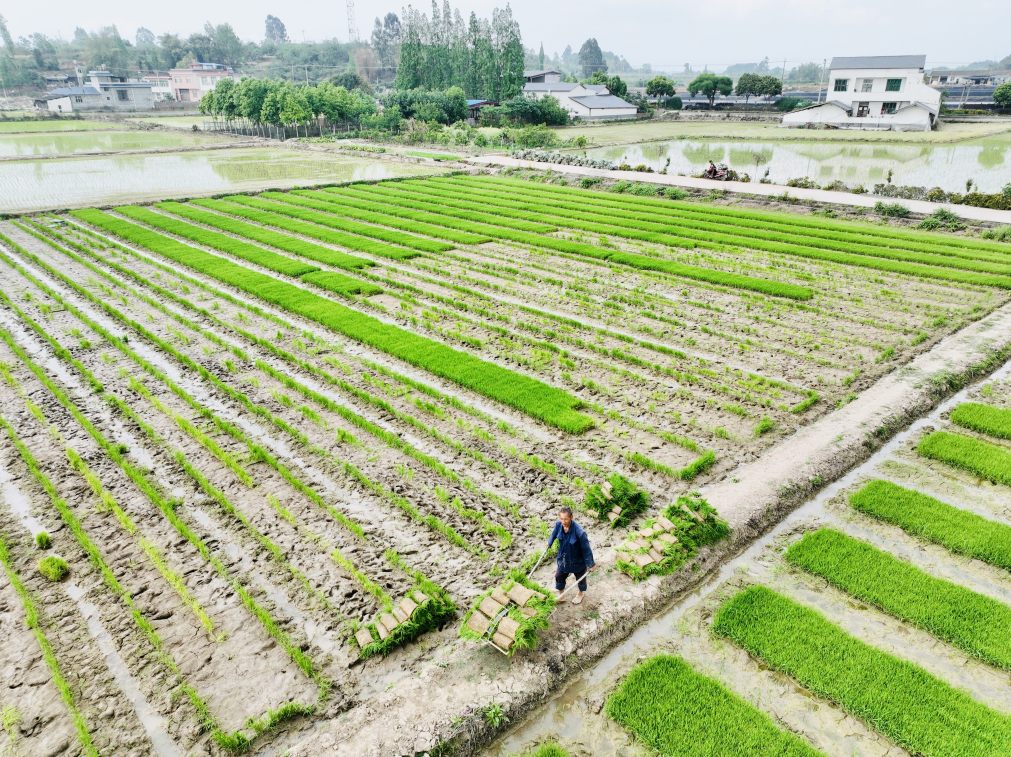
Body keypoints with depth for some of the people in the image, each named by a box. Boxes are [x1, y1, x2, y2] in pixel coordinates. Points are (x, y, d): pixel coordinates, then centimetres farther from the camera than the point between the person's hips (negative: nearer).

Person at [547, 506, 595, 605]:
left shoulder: (579, 532, -38)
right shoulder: (558, 525, -22)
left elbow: (586, 549, -25)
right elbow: (554, 534, 3)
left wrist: (590, 564, -15)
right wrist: (549, 544, 21)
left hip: (577, 560, -4)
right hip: (563, 558, 4)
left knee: (580, 577, 24)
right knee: (559, 576, 22)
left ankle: (581, 593, 56)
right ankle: (559, 592, 52)